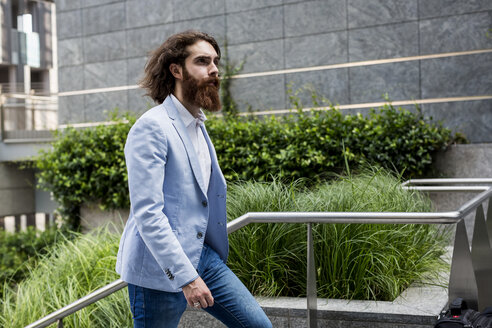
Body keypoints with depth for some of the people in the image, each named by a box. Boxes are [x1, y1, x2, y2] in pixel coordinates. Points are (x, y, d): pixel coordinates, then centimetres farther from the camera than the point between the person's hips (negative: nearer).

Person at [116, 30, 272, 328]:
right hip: (160, 270, -8)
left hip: (201, 255, 8)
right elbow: (147, 213, -22)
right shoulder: (152, 128, -15)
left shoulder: (198, 127, 14)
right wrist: (186, 277, -25)